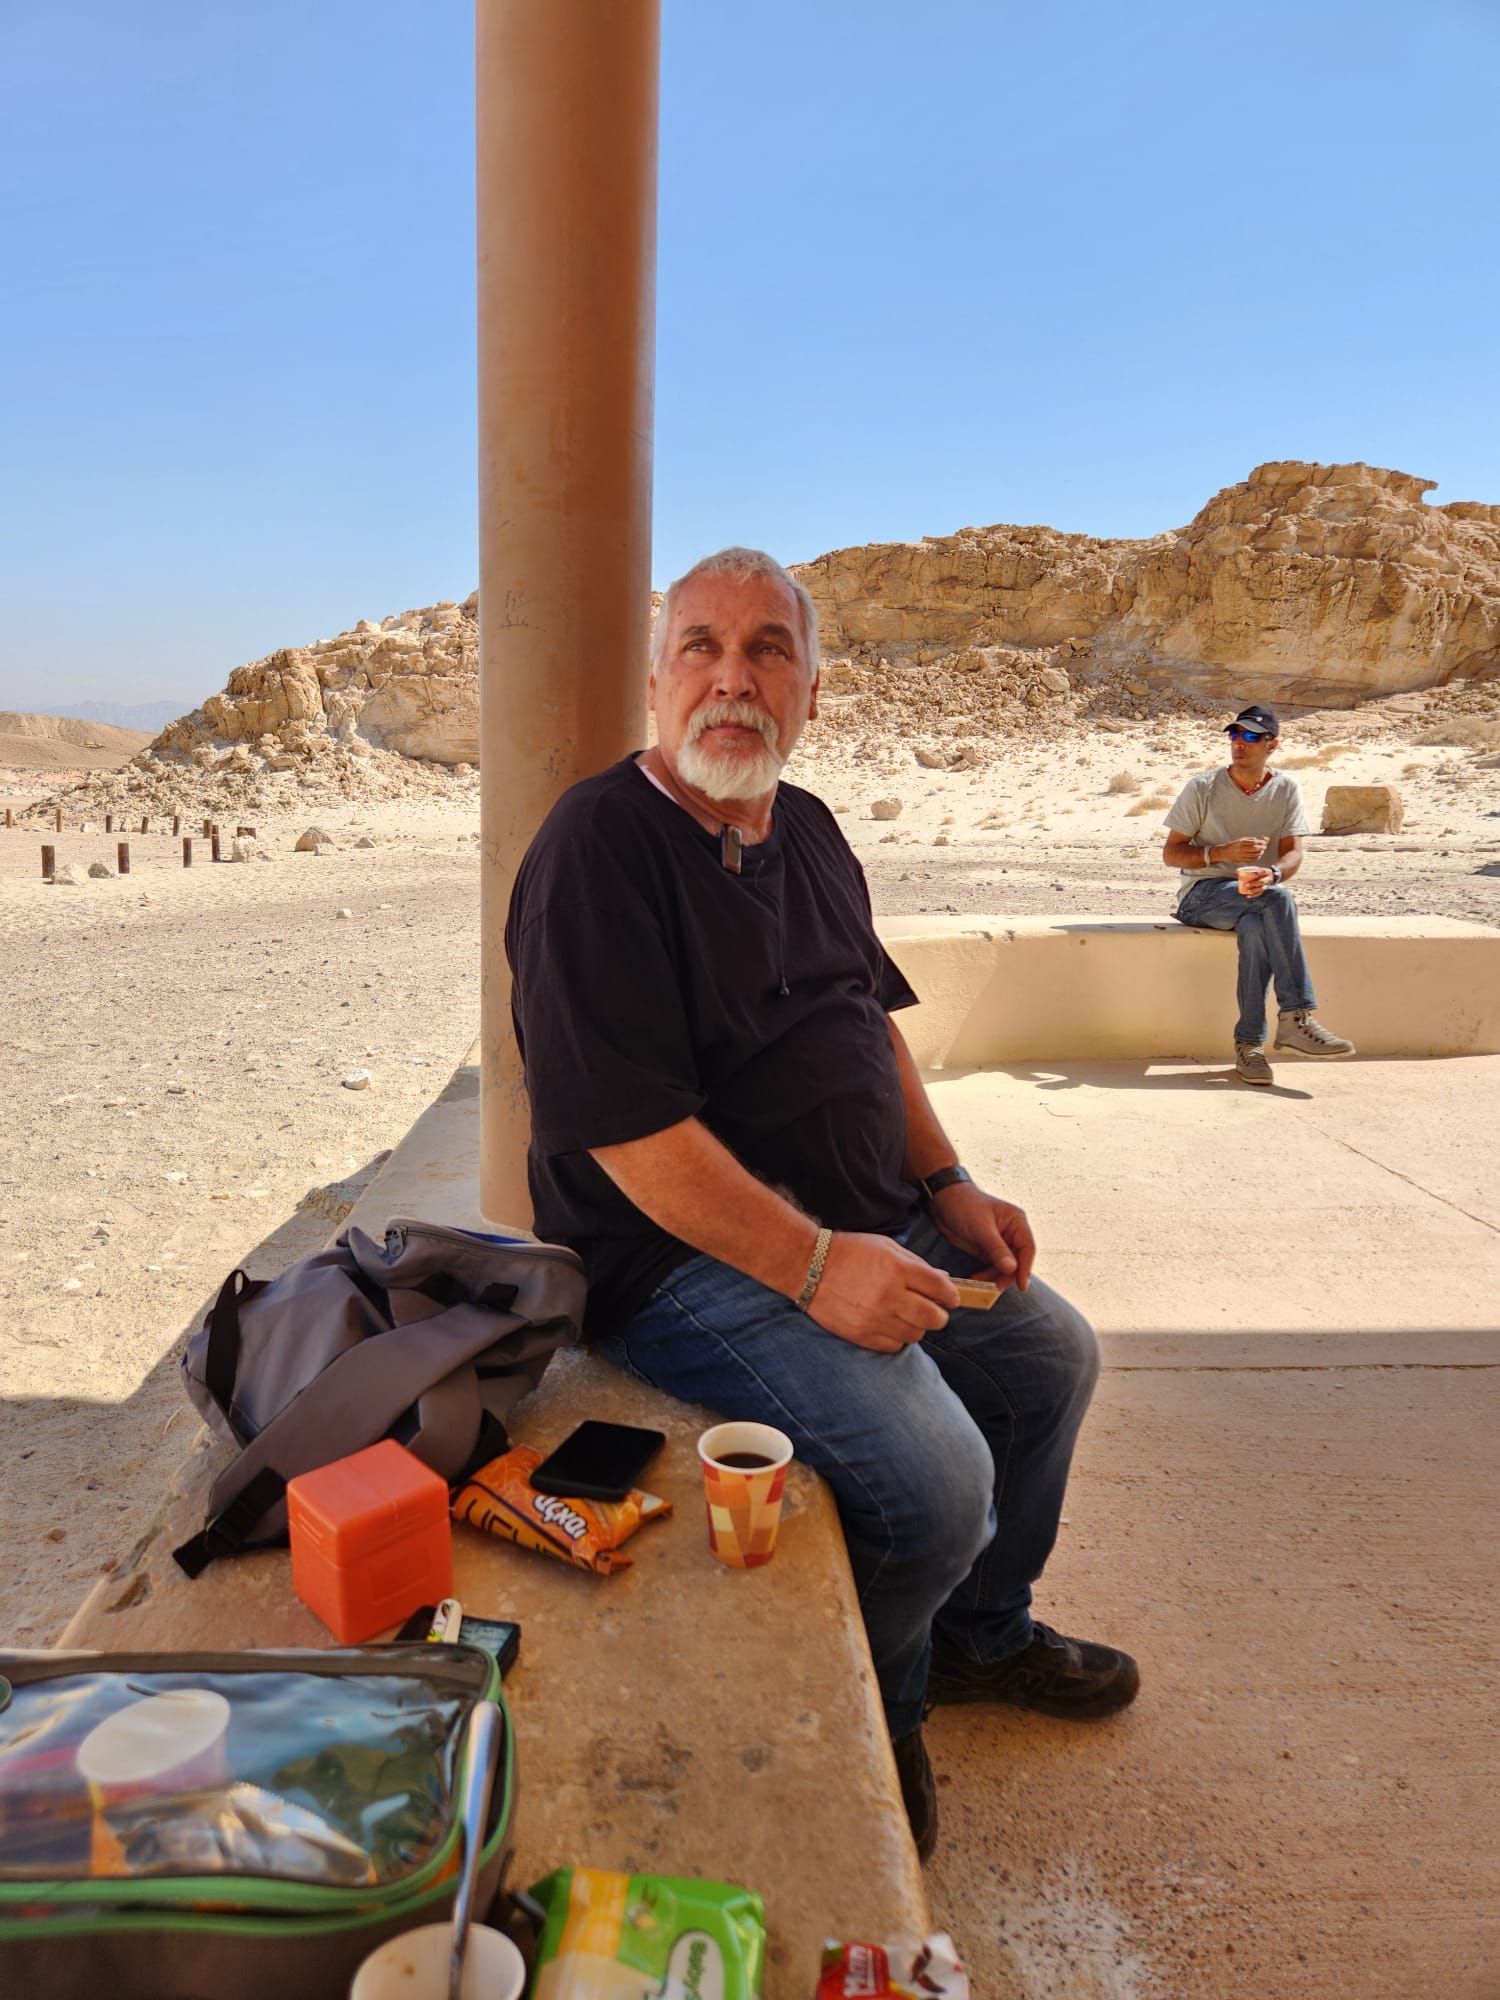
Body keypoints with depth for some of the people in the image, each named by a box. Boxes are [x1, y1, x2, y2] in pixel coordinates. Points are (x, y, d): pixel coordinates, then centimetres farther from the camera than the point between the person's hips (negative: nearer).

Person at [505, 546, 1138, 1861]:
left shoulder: (807, 831, 10)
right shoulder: (599, 849, -19)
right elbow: (627, 1125, -25)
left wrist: (949, 1187, 8)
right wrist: (812, 1265, -26)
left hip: (868, 1226, 10)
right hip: (691, 1256, -9)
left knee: (1053, 1354, 17)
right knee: (933, 1476, -22)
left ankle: (982, 1630, 40)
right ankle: (872, 1722, 13)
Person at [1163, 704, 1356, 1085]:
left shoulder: (1286, 789, 6)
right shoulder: (1202, 788, -1)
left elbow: (1293, 853, -3)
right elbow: (1171, 853, -3)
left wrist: (1272, 874, -27)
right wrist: (1222, 852, -20)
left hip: (1257, 899, 2)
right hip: (1203, 895, -2)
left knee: (1255, 926, -37)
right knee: (1278, 898, -33)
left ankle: (1250, 1044, -31)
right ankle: (1296, 1019, -36)